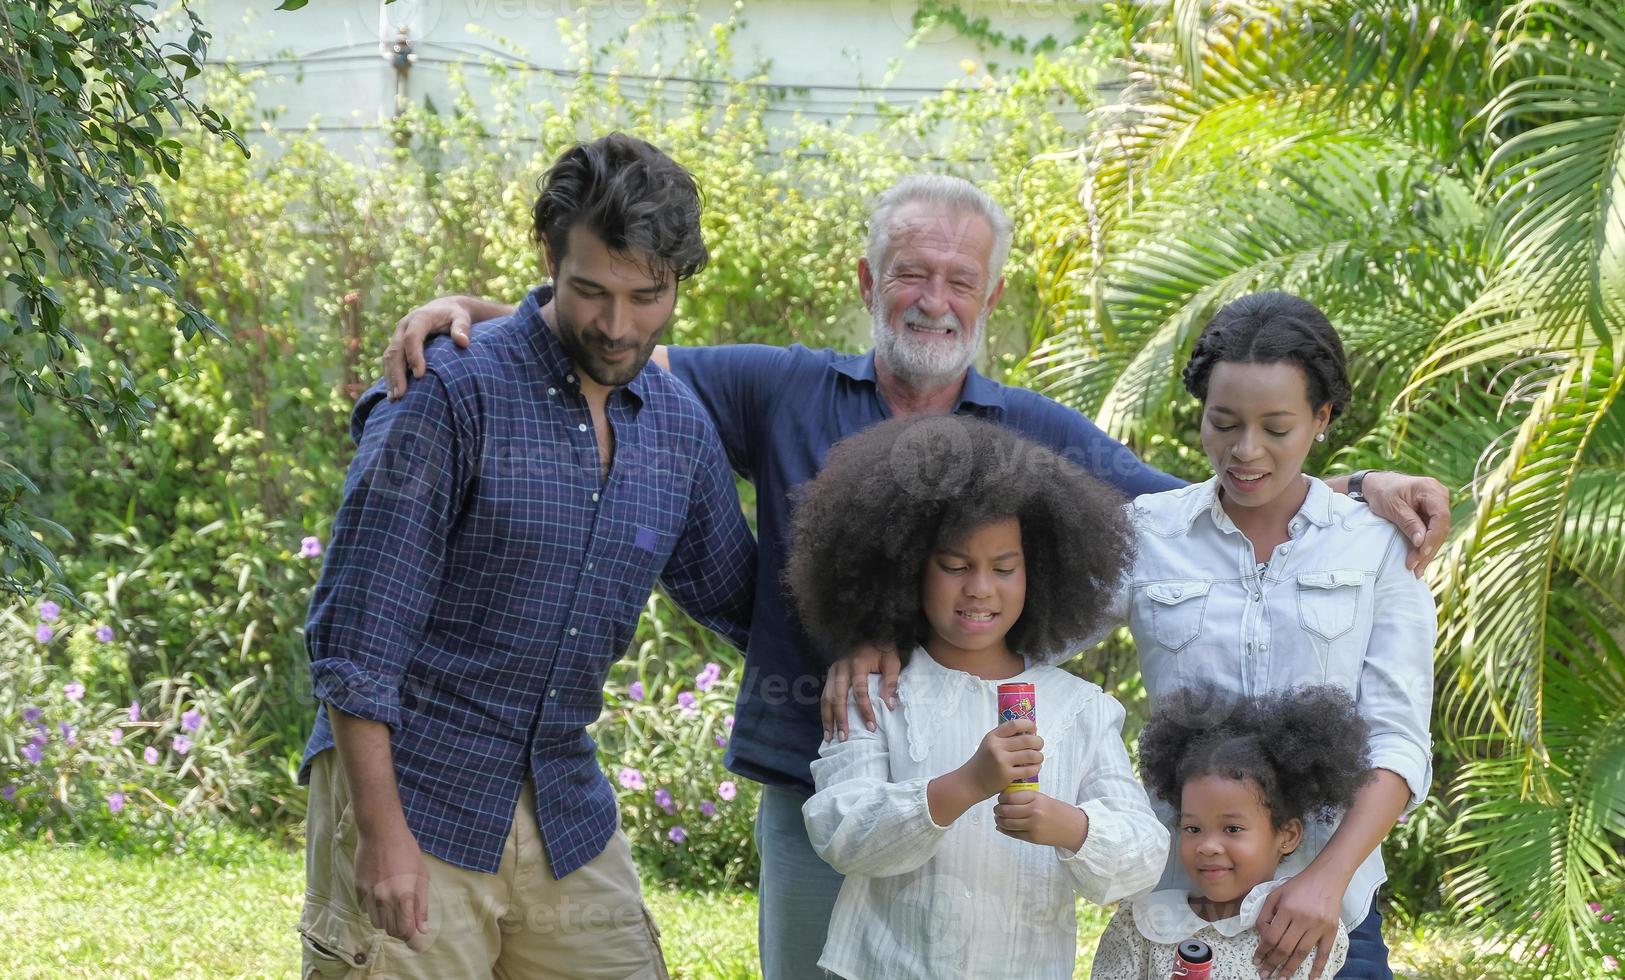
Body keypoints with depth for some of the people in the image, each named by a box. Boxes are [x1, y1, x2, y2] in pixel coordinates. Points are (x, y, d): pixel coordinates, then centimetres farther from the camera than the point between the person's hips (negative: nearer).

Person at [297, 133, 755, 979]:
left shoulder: (679, 428, 5)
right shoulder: (450, 394, -14)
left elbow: (738, 599, 22)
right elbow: (355, 631, -15)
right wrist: (381, 829, -17)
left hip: (564, 808, 6)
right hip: (415, 794, -6)